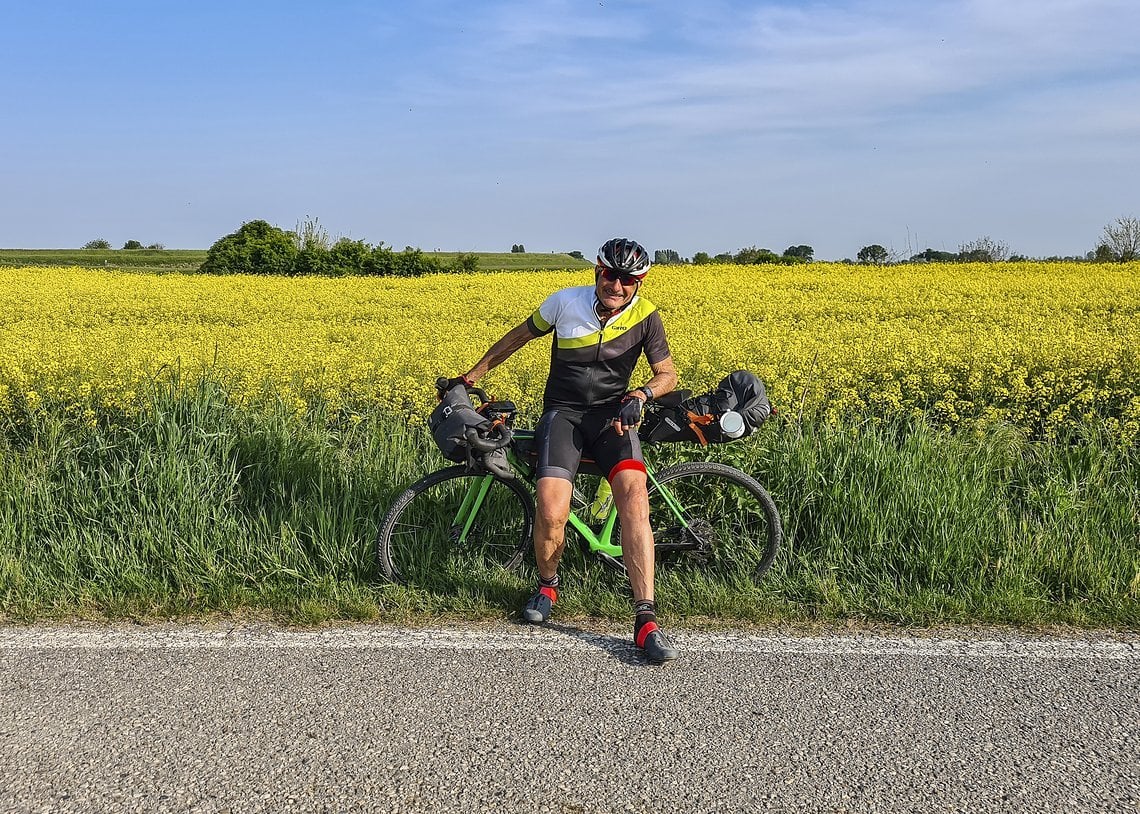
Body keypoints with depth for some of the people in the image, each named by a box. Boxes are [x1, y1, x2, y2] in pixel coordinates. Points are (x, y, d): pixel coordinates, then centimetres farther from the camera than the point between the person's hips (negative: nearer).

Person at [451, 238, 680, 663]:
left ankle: (646, 620, -23)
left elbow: (667, 374, 3)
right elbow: (519, 336, 12)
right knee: (551, 514, -23)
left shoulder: (645, 317, -2)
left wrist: (640, 395, -18)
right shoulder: (565, 302, -3)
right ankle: (547, 585, 11)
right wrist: (474, 374, 16)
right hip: (563, 412, 0)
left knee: (634, 499, -27)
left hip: (612, 414, 1)